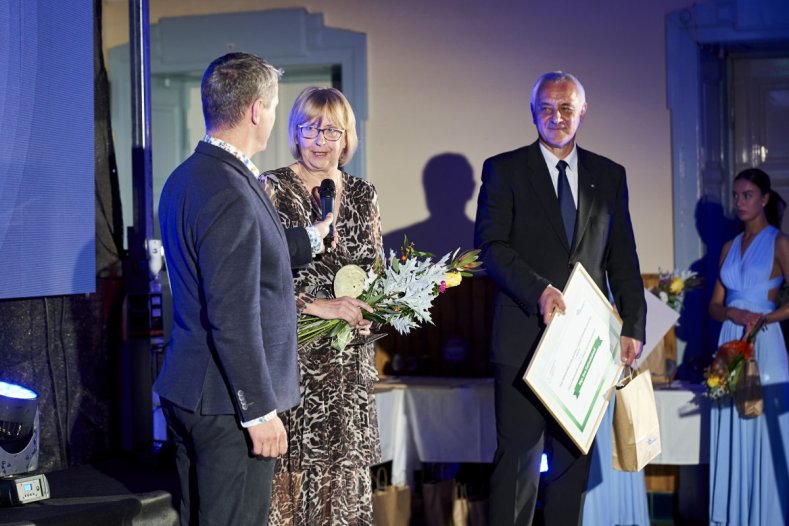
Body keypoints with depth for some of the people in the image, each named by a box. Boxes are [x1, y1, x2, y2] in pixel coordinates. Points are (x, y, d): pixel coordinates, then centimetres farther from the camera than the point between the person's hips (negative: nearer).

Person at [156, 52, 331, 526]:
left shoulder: (186, 177, 9)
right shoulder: (230, 194, -22)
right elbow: (233, 318, -24)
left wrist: (312, 239, 33)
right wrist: (260, 412, -19)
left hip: (187, 393, 10)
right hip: (228, 402, -10)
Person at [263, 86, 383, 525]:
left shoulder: (364, 196, 11)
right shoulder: (272, 189, -5)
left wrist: (370, 310, -2)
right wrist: (318, 306, -19)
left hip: (348, 358, 5)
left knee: (344, 469, 7)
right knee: (291, 473, -4)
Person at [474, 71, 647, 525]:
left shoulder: (610, 176, 13)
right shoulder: (504, 170, 4)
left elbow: (623, 261, 12)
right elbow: (491, 246, -6)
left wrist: (633, 328, 2)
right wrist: (538, 289, -21)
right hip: (524, 338, -3)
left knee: (574, 456, 8)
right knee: (519, 456, -4)